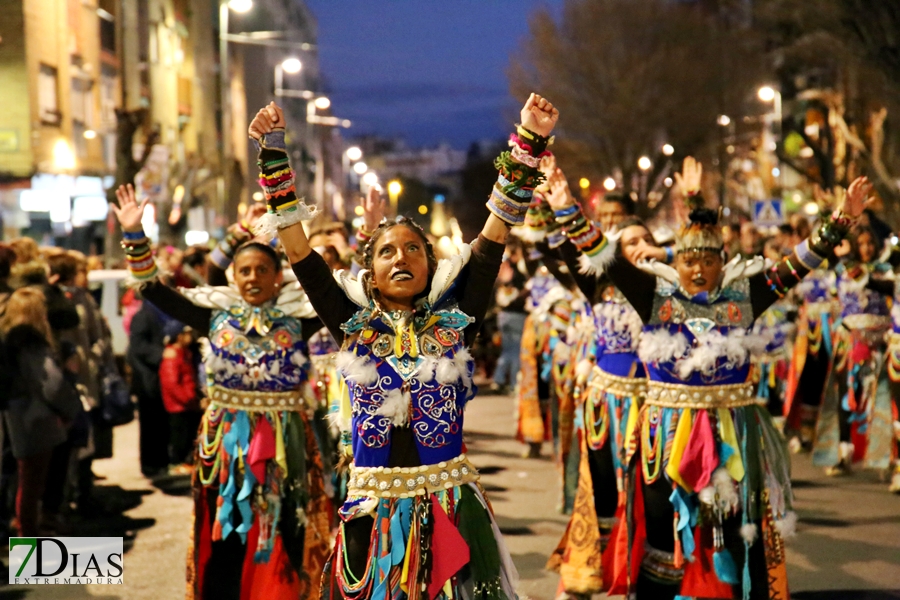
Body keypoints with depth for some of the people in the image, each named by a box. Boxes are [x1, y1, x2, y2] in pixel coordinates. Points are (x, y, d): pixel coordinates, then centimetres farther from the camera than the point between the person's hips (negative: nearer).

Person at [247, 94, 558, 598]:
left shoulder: (455, 321, 2)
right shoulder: (353, 324, 4)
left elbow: (495, 237, -3)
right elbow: (297, 246, 0)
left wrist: (529, 144, -9)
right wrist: (273, 151, -4)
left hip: (450, 505, -1)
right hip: (373, 507, 1)